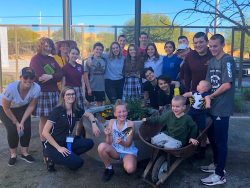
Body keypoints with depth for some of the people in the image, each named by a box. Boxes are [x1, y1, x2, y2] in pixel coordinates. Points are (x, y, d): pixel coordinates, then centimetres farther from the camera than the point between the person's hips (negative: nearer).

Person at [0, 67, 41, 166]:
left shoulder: (36, 88, -31)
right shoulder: (11, 88, -38)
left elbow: (31, 106, -15)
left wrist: (22, 122, -16)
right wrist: (16, 122, -13)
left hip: (22, 107, 3)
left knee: (26, 127, -10)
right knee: (12, 130, -14)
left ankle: (24, 153, 12)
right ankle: (13, 154, 10)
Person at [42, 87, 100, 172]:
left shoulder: (76, 111, 0)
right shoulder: (57, 111, -17)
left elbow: (89, 115, 20)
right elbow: (45, 132, -19)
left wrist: (94, 124, -1)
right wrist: (59, 148, -20)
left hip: (67, 143, 6)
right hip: (52, 146, -6)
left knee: (89, 143, -9)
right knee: (77, 162, -21)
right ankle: (52, 159, 0)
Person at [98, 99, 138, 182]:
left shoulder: (130, 124, -17)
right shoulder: (112, 122, -10)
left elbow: (128, 144, -16)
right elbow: (109, 143, -8)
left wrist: (121, 142, -37)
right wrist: (108, 135, -28)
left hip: (128, 151, -3)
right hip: (115, 150, 3)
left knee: (130, 169, -31)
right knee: (102, 146, -27)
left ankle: (125, 162, 8)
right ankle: (109, 168, -2)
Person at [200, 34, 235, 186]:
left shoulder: (228, 60, -12)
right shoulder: (212, 61, 12)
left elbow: (227, 85, -19)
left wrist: (211, 96, -9)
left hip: (222, 108, -8)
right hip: (212, 106, 8)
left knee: (220, 140, -1)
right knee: (212, 136, 17)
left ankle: (220, 175, 10)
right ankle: (217, 164, 35)